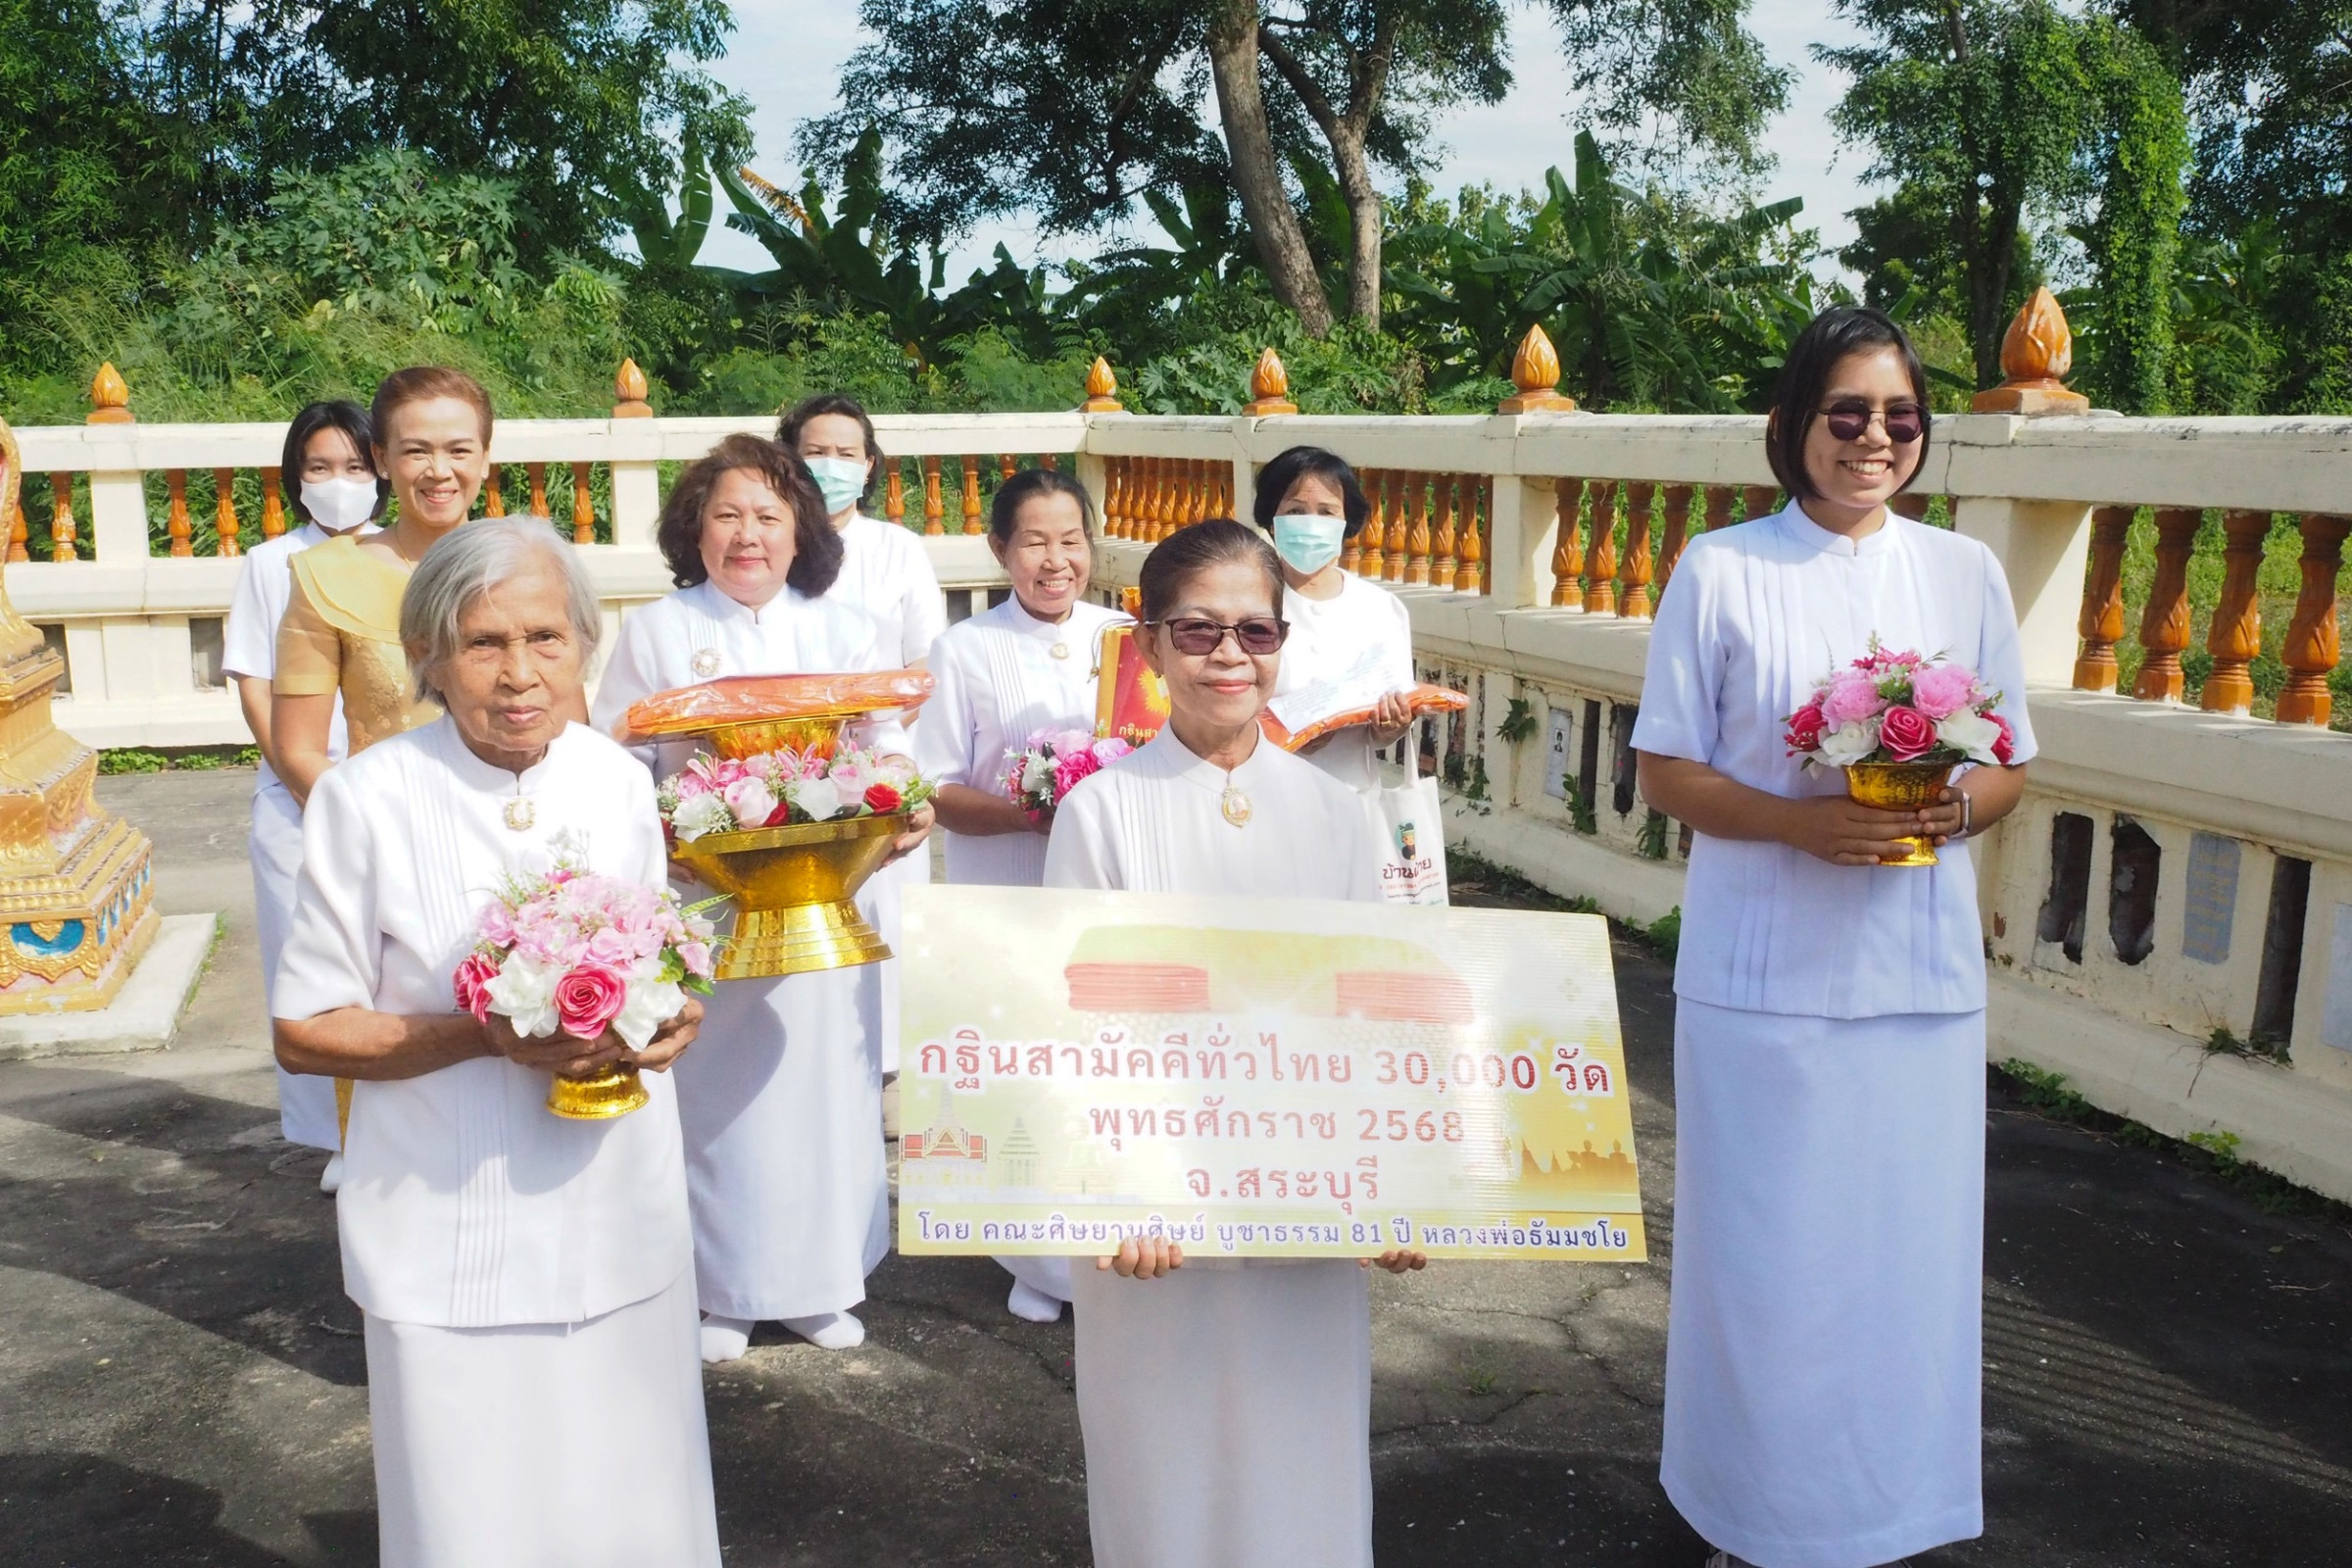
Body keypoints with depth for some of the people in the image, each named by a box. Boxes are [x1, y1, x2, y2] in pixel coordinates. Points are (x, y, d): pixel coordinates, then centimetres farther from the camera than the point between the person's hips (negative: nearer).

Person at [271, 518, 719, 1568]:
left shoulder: (619, 783, -1)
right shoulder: (369, 798, -12)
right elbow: (305, 1032, -7)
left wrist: (667, 1022, -11)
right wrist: (489, 1036, -21)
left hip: (618, 1221, 3)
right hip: (456, 1237, -3)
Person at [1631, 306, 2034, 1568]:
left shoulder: (1964, 572, 6)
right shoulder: (1721, 569, -3)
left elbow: (2008, 767, 10)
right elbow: (1664, 773, -2)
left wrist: (1955, 807, -13)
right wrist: (1798, 820, -18)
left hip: (1921, 974, 3)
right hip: (1763, 975, -2)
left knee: (1907, 1251, 8)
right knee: (1762, 1258, 5)